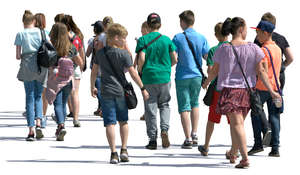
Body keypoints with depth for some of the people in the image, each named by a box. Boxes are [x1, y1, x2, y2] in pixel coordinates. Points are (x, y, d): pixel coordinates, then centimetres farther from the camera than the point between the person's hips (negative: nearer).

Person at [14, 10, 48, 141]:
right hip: (41, 66, 2)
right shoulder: (41, 32, 4)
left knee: (30, 97, 2)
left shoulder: (20, 34, -1)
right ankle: (38, 123, -6)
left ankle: (31, 130, -4)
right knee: (38, 96, 14)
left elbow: (18, 56, -3)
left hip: (27, 66, -2)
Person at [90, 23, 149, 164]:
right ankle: (124, 150, 12)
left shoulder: (100, 53, 4)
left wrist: (92, 87, 24)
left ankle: (114, 153, -8)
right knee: (123, 121, 16)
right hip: (121, 91, -1)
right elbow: (133, 73, -7)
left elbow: (94, 71, 10)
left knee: (110, 123, -2)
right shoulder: (124, 54, -7)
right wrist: (143, 88, 1)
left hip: (106, 92, 1)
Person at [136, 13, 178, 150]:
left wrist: (140, 70, 5)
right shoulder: (167, 40, 2)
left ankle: (152, 139, 6)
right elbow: (174, 60, 2)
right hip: (165, 77, 1)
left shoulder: (143, 40, -4)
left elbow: (141, 58, -13)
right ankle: (164, 129, -7)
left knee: (150, 108, 5)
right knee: (164, 105, 17)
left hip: (149, 78, -1)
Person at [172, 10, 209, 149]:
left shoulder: (178, 38, -9)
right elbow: (207, 57, 3)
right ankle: (194, 135, 17)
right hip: (197, 75, 3)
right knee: (195, 103, 21)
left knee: (184, 107, 0)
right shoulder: (201, 38, 0)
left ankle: (188, 139, -5)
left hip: (182, 76, -3)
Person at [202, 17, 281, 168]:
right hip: (246, 90, 2)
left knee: (237, 123, -7)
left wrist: (206, 83, 25)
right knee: (237, 123, 18)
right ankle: (233, 154, 33)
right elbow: (260, 71, -4)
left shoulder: (223, 49, -4)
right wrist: (271, 91, 1)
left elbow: (214, 71, 5)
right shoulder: (253, 48, -3)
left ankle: (245, 158, -19)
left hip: (229, 89, -2)